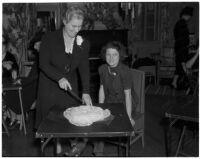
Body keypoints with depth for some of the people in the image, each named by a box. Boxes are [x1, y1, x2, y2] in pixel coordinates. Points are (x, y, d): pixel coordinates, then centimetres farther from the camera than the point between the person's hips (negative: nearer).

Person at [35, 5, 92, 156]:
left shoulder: (83, 43, -4)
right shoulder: (49, 38, -12)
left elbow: (84, 68, -8)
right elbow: (43, 63, -13)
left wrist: (86, 92, -19)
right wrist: (59, 78, -28)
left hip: (70, 85, 2)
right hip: (50, 86, -2)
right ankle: (58, 149, 19)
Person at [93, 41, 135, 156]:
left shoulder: (125, 71, -19)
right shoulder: (102, 69, -1)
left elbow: (127, 94, -18)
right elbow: (102, 89, 5)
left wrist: (129, 117, -18)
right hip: (108, 105, 5)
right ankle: (98, 152, 2)